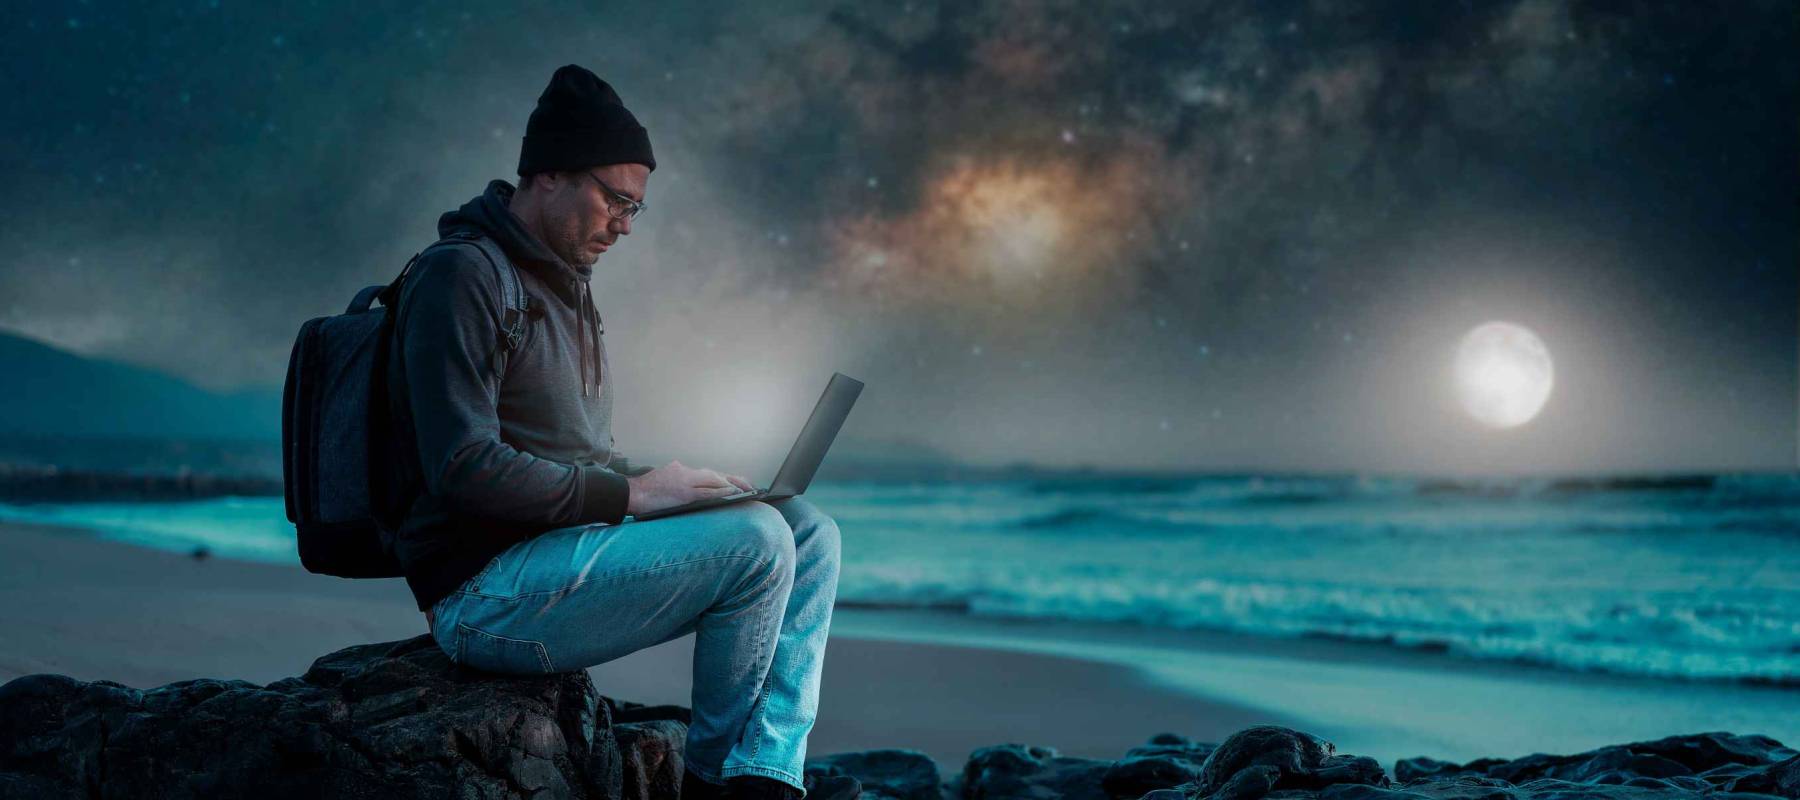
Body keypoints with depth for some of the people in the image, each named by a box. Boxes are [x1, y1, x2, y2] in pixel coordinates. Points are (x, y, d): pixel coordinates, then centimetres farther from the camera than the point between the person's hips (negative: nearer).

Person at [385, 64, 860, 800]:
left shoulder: (564, 286, 19)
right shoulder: (461, 278, -12)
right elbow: (465, 469, -22)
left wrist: (666, 484, 3)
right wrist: (628, 493, -18)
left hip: (562, 550, 10)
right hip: (487, 591, -10)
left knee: (810, 531, 0)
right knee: (755, 541, -22)